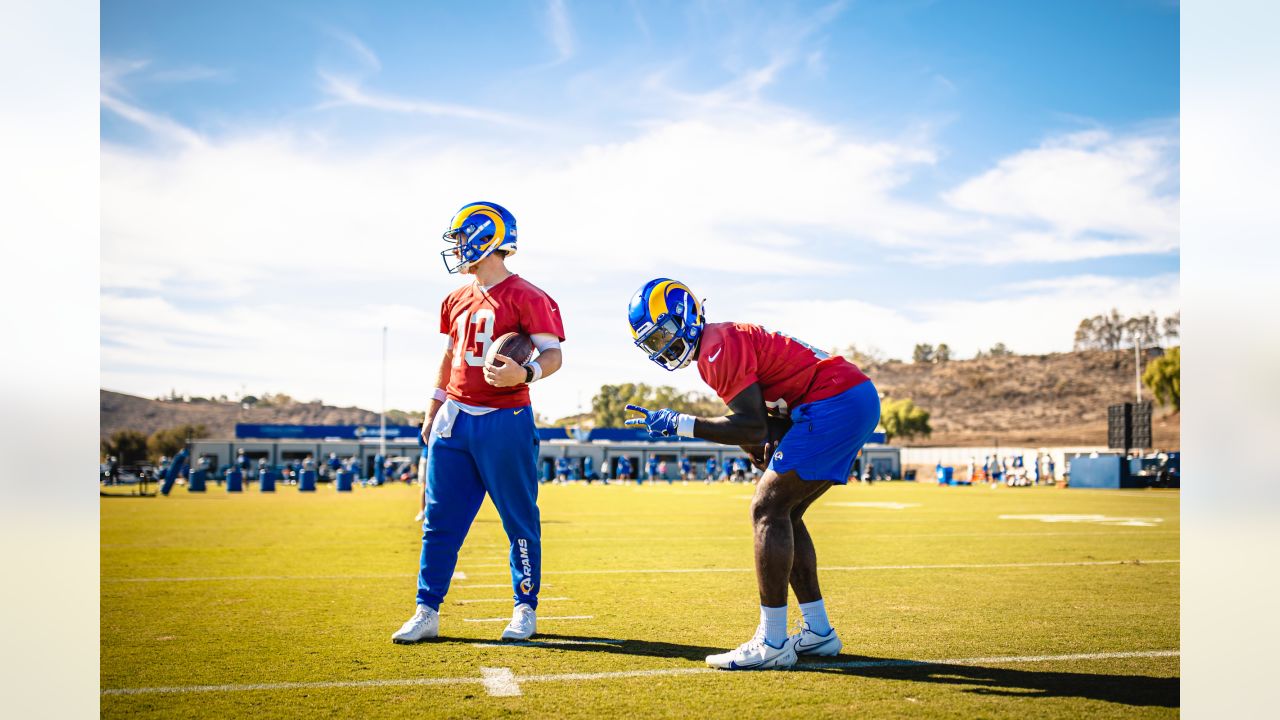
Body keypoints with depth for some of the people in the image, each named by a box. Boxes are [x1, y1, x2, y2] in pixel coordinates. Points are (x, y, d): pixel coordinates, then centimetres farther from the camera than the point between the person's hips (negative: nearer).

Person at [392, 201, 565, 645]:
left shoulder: (526, 298, -9)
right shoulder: (458, 300, 13)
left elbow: (552, 354, -14)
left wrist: (525, 373, -34)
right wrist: (434, 407, 25)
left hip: (504, 421, -7)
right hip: (454, 420, 7)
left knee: (519, 520, 3)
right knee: (440, 521, 7)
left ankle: (525, 610, 16)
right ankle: (427, 612, 13)